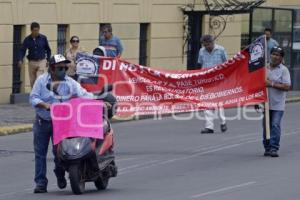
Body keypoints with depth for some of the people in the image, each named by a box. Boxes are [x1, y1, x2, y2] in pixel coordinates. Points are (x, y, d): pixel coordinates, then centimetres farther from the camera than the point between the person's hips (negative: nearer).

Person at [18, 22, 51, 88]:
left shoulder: (43, 38, -2)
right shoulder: (27, 39, -1)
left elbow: (48, 50, 8)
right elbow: (22, 50, -1)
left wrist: (48, 60, 3)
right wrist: (20, 60, -16)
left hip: (41, 62, -2)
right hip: (32, 62, 2)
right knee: (32, 82, 6)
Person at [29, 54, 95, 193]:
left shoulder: (70, 83, 1)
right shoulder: (41, 80, 0)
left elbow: (84, 94, -8)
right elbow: (33, 98, -6)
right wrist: (45, 105, -25)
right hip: (42, 121, 0)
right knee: (40, 153, 0)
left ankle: (60, 175, 25)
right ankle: (40, 182, 5)